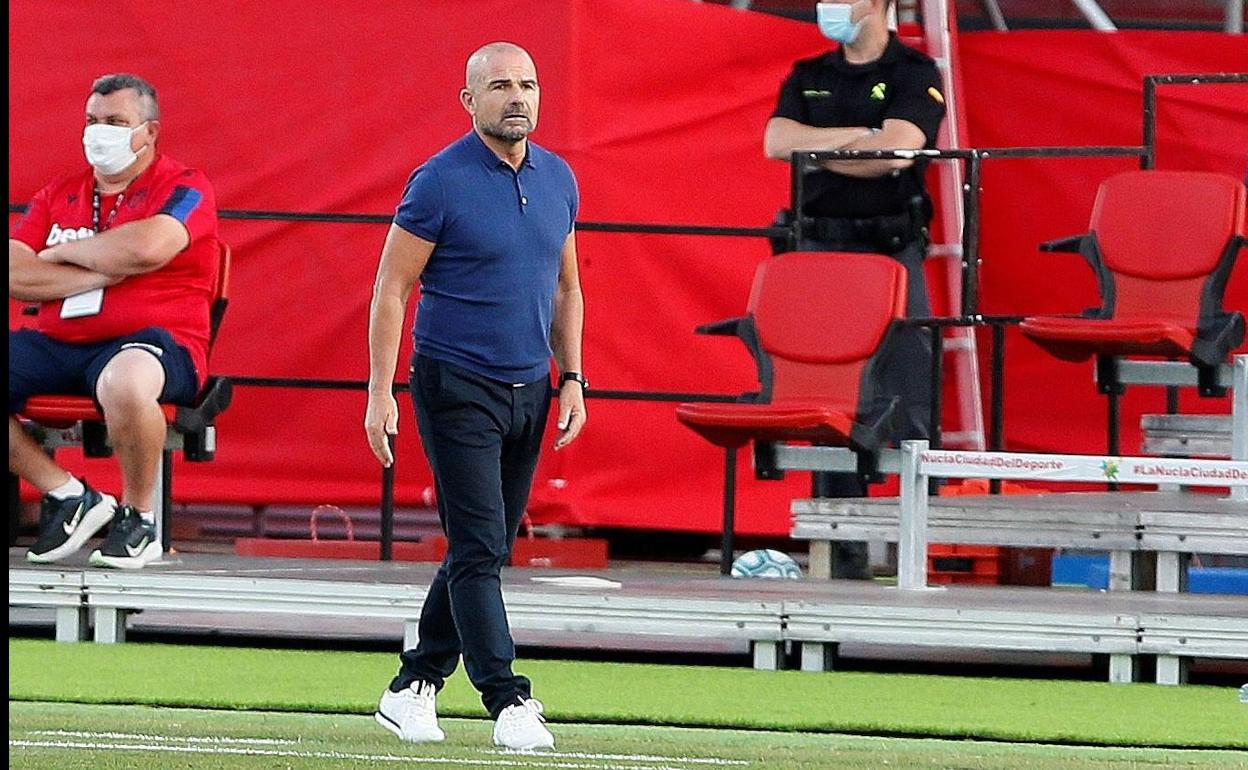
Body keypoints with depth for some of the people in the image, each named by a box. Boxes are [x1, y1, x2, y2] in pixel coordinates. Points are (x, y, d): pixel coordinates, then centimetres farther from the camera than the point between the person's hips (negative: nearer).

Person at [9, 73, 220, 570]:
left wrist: (61, 253, -4)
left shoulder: (183, 189, 1)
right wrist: (99, 273, -8)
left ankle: (138, 517, -16)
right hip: (56, 343, 6)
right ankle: (66, 496, -5)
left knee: (125, 384, -42)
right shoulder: (59, 195, 18)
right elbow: (14, 275, 4)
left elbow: (148, 248, -20)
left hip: (146, 341, -6)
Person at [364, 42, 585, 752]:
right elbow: (392, 290, -8)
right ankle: (509, 702, -13)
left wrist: (572, 379, 10)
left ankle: (413, 690, 20)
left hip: (529, 393, 7)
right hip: (457, 391, -7)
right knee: (478, 549, -11)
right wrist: (380, 393, -13)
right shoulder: (441, 182, -11)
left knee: (488, 553, 10)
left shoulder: (558, 179, 8)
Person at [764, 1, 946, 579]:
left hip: (891, 250, -4)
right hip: (818, 249, 4)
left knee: (906, 398, -8)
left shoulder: (915, 75, 1)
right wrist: (862, 135, -11)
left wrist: (816, 150, -6)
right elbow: (777, 141, -2)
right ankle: (844, 550, 7)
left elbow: (898, 150, -16)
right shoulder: (809, 77, 14)